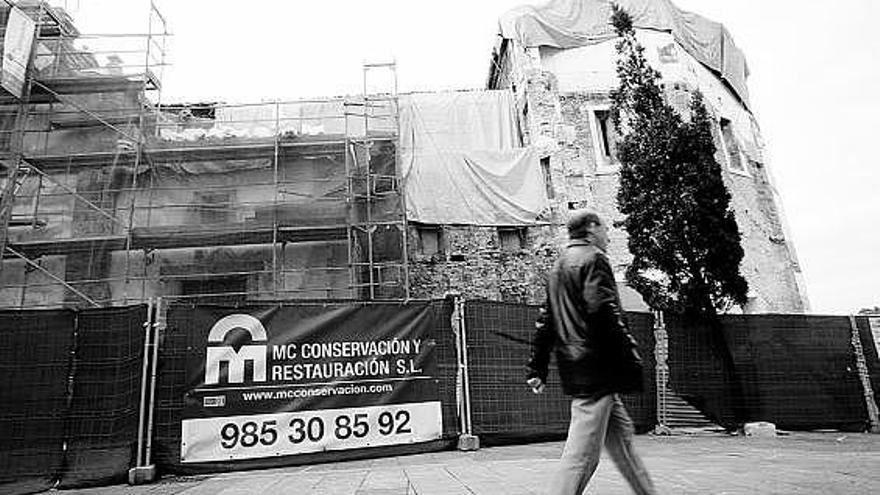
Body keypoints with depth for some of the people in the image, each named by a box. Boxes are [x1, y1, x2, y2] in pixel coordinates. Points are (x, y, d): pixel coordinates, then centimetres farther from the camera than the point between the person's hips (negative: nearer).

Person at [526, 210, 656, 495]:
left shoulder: (558, 267, 20)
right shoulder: (593, 258, -7)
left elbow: (545, 323, 18)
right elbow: (604, 313, -19)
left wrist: (537, 369, 19)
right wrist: (630, 360, -17)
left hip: (574, 371, 9)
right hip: (596, 368, -9)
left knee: (621, 434, 19)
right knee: (583, 452, -5)